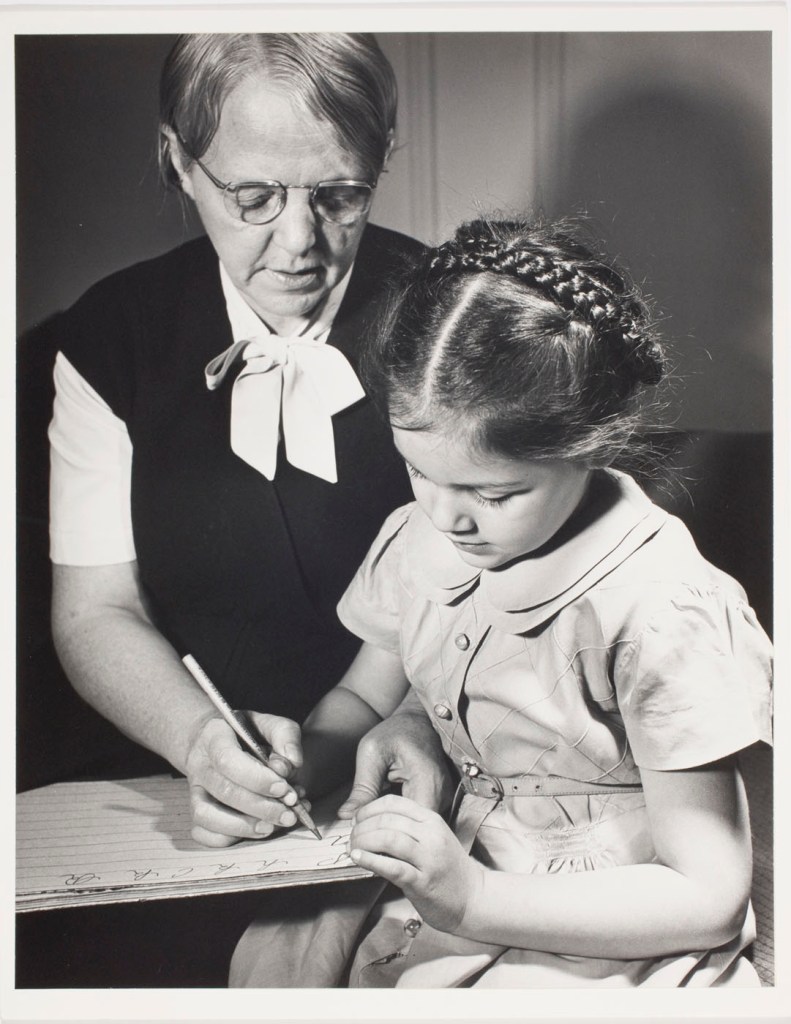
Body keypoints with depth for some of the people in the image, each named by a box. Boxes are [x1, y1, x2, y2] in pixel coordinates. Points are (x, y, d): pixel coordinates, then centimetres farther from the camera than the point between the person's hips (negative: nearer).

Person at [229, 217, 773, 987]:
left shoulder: (661, 611, -22)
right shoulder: (420, 540, -4)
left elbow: (708, 897, -18)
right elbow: (362, 697, 14)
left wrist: (474, 900, -26)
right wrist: (301, 753, -9)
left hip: (601, 945, -5)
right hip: (454, 878, 5)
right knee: (271, 950, -16)